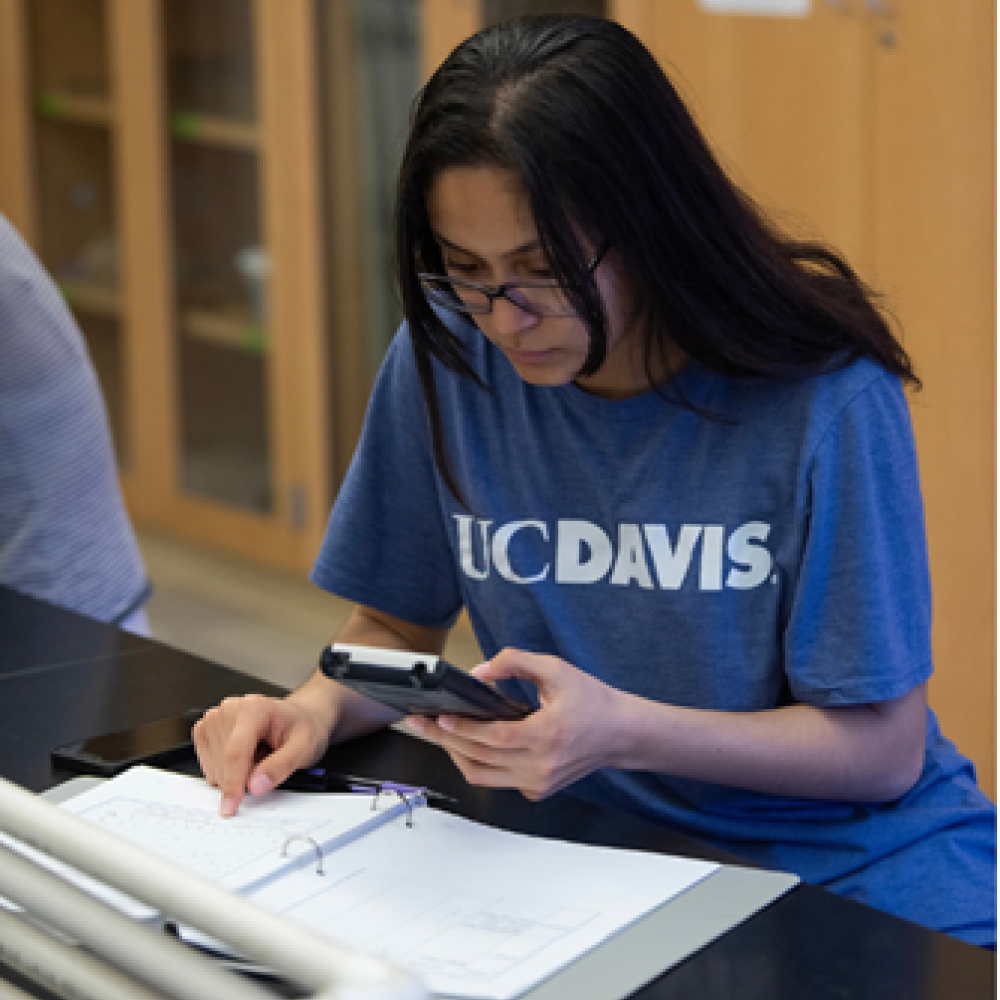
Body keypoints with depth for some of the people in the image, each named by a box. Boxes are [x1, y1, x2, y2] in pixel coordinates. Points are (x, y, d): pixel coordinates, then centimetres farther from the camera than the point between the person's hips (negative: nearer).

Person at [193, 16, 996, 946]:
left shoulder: (825, 399, -14)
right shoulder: (443, 357, -3)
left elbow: (882, 748, -11)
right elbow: (396, 624, 12)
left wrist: (623, 730, -25)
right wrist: (317, 708, -11)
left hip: (844, 858, -2)